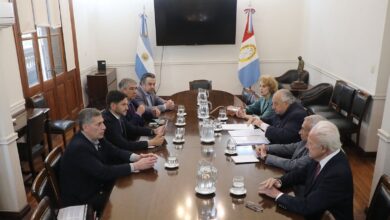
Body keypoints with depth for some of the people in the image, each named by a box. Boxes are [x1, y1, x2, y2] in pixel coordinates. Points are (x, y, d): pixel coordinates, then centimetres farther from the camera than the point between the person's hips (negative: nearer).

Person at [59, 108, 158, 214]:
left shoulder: (96, 137, -5)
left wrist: (137, 157, -17)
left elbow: (115, 152, 2)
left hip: (97, 185, 8)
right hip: (81, 198, -7)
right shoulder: (78, 147, -29)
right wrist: (136, 166, -30)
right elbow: (104, 172, -31)